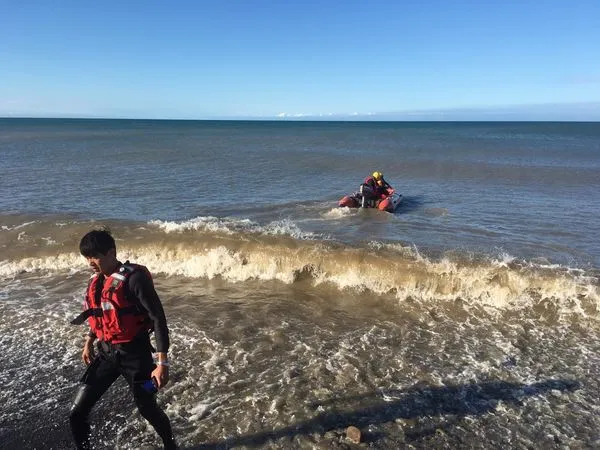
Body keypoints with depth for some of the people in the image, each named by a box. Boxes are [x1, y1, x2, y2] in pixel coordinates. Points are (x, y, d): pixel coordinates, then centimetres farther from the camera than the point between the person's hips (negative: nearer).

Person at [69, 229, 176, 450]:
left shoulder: (134, 278, -21)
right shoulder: (96, 280, 3)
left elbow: (158, 318, -21)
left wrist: (162, 362, -23)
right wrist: (89, 342, 27)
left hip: (134, 354, -6)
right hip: (106, 353, 6)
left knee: (147, 408, 11)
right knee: (77, 413, 5)